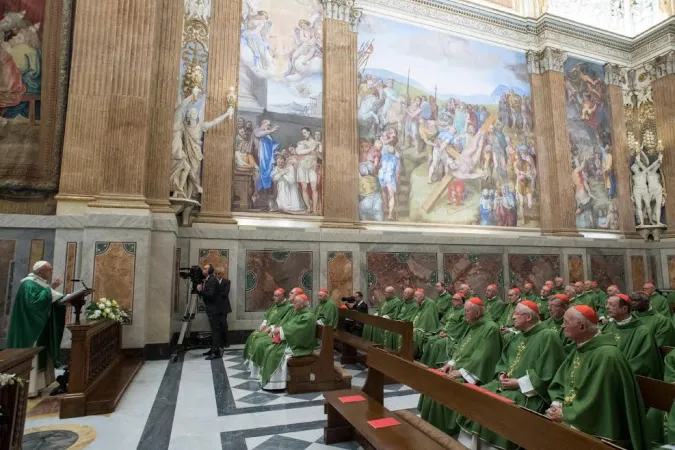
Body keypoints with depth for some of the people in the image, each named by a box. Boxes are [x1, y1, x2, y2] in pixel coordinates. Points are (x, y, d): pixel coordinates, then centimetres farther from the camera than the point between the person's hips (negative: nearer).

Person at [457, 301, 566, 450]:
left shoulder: (547, 337, -11)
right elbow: (504, 360, 21)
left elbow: (548, 373, -16)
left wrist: (519, 383, -18)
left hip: (528, 391, -8)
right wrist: (502, 374, -1)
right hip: (507, 383, 8)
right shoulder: (519, 336, 15)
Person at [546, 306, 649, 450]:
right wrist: (557, 405, -9)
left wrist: (565, 414, -13)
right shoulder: (579, 349, 7)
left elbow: (595, 402, -21)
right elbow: (559, 383, 8)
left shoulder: (606, 355, -21)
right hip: (573, 421, 7)